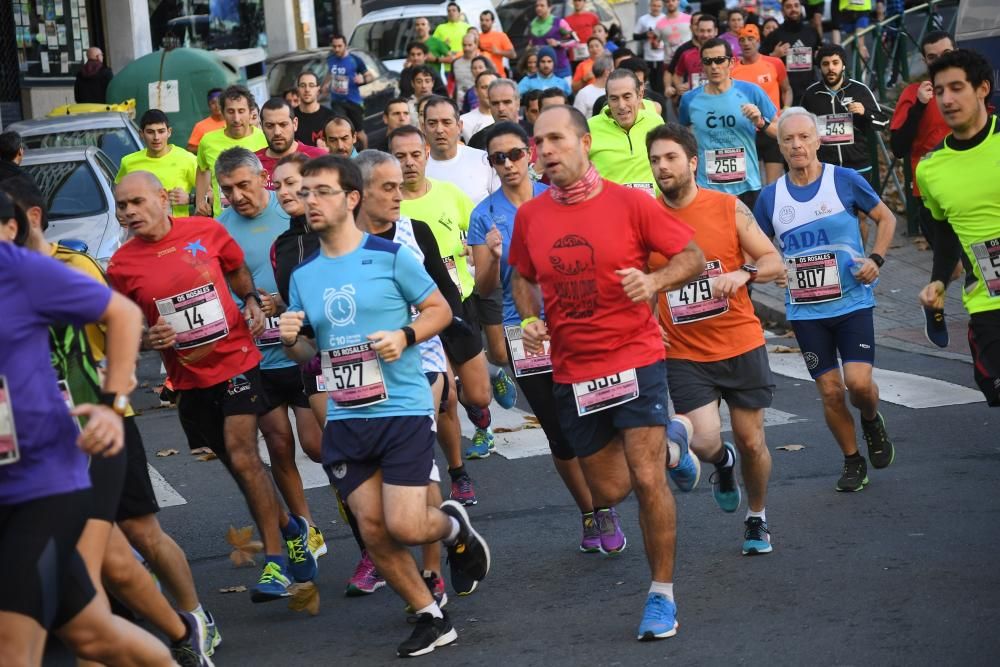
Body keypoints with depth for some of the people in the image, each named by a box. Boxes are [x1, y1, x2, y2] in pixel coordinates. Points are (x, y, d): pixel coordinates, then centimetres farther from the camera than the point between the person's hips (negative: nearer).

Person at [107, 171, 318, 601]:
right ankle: (289, 529, 34)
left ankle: (276, 562, -9)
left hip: (236, 360, -3)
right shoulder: (121, 266, -4)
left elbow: (237, 271, 15)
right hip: (189, 377, 3)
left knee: (242, 456, -15)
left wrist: (252, 303, -1)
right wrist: (148, 339, -13)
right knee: (238, 463, 10)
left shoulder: (206, 231, -5)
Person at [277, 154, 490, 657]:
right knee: (372, 529, 3)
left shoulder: (390, 257, -6)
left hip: (403, 409, -5)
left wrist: (405, 336, -17)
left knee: (405, 526, -12)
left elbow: (440, 310, 1)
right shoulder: (303, 275, 8)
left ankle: (454, 526, 23)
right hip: (345, 420, 5)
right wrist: (291, 340, -6)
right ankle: (430, 617, 20)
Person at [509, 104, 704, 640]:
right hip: (570, 371, 4)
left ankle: (662, 595, 5)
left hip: (634, 358, -4)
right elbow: (523, 278, 18)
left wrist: (654, 282, -24)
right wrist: (530, 320, -2)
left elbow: (693, 257, -5)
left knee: (647, 479, -12)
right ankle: (670, 443, 43)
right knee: (608, 491, 11)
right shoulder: (529, 217, 1)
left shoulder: (629, 203, -10)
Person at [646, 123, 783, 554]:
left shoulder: (729, 208, -5)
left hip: (741, 344, 0)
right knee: (704, 442, -14)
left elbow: (775, 263, -1)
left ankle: (757, 519, 35)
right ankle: (723, 463, 24)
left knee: (751, 442, 8)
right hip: (684, 353, 0)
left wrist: (744, 273, -21)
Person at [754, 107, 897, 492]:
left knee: (859, 383, -14)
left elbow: (886, 218, 7)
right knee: (830, 391, 2)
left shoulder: (845, 180, -5)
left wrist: (876, 260, -7)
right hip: (805, 311, 2)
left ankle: (871, 420, 21)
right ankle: (852, 461, 23)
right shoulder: (771, 197, 1)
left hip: (852, 301, -2)